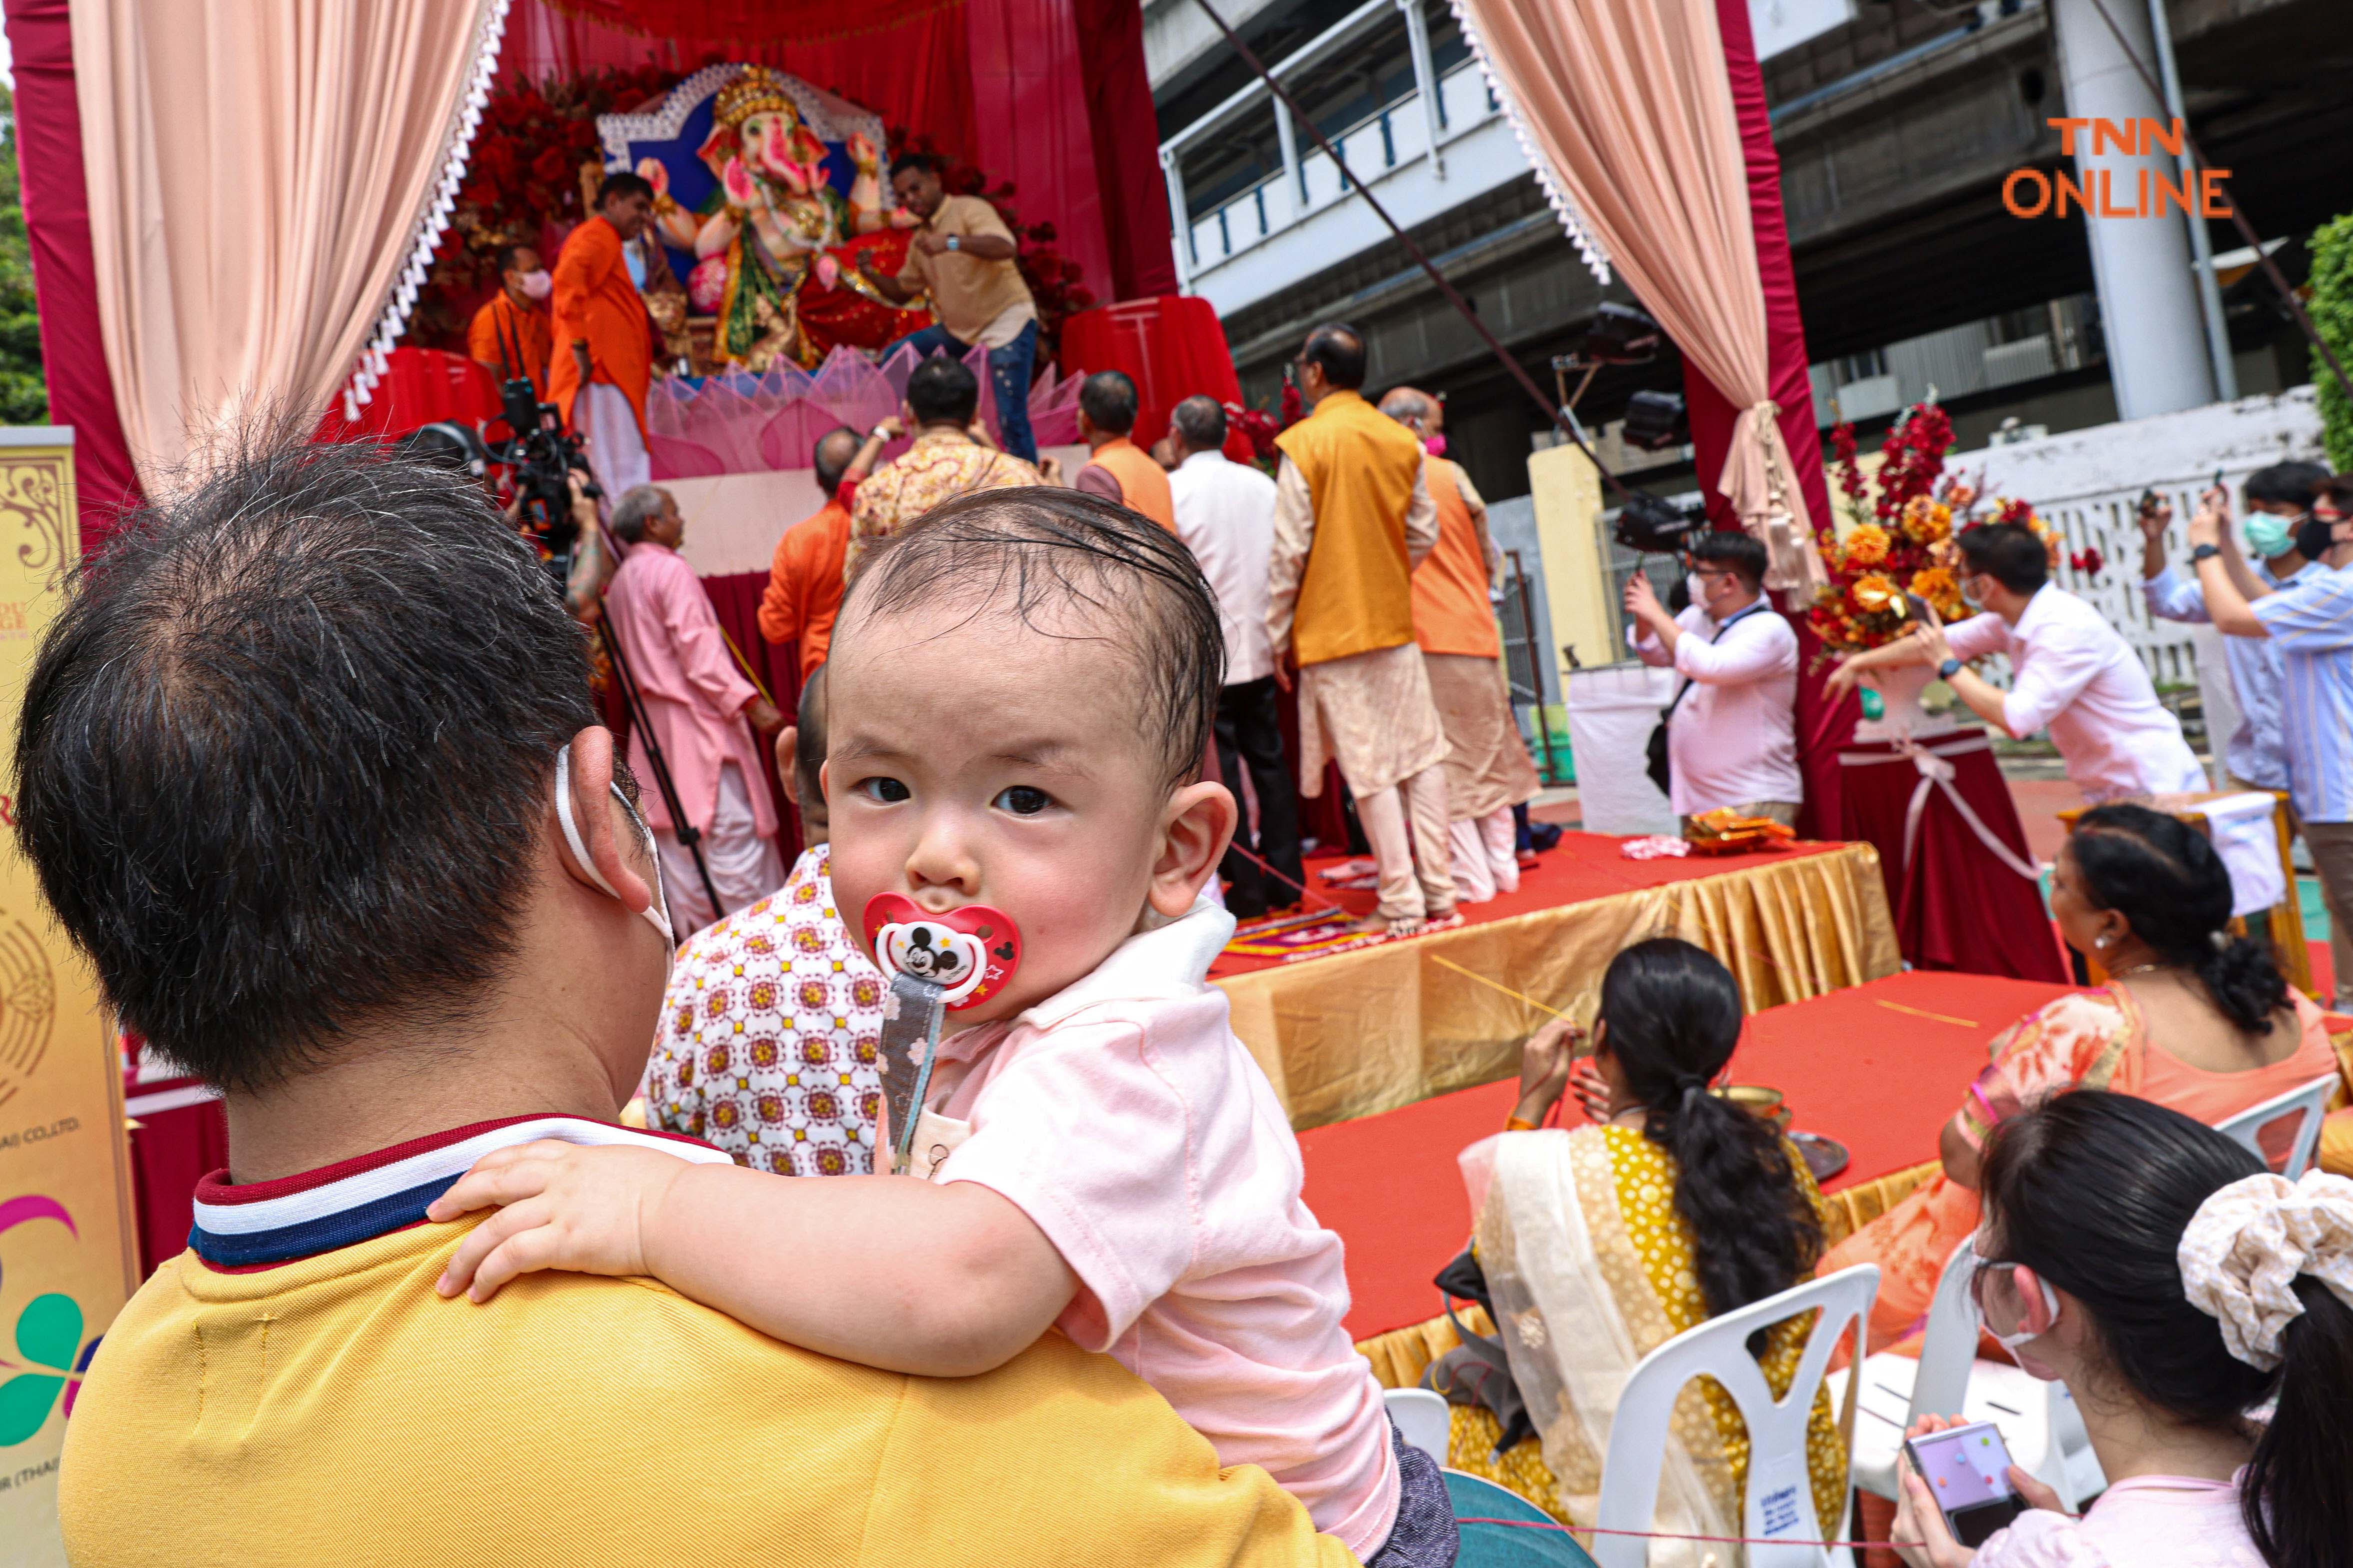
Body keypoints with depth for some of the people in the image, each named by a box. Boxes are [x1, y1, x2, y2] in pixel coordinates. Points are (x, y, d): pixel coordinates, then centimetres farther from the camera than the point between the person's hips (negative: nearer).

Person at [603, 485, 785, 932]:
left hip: (654, 722, 9)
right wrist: (749, 700, -22)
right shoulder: (671, 570, -10)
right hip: (696, 716, -9)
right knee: (733, 826, -6)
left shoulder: (621, 579, 15)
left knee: (675, 829, 9)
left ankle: (693, 928, 14)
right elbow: (698, 649, -19)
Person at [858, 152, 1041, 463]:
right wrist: (872, 275, 2)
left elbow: (1006, 247, -30)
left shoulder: (969, 209, -11)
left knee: (1012, 420, -16)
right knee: (895, 358, 5)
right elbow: (902, 292, 22)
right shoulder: (919, 241, 12)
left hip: (1007, 321, -8)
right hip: (960, 329, 8)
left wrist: (952, 242, -43)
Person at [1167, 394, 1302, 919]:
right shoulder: (1261, 484, 6)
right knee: (1269, 762, 11)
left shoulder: (1171, 490, -8)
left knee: (1218, 770, 1)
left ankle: (1246, 890, 4)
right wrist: (1275, 627, 15)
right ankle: (1285, 880, 15)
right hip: (1258, 647, 5)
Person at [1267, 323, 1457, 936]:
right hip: (1395, 623, 5)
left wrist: (1277, 635, -3)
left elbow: (1289, 551, -10)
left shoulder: (1304, 445, -10)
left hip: (1332, 631, -4)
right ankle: (1440, 891, 15)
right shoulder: (1401, 441, 4)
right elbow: (1425, 533, 8)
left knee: (1370, 770, -1)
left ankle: (1402, 904, 3)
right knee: (1422, 754, 10)